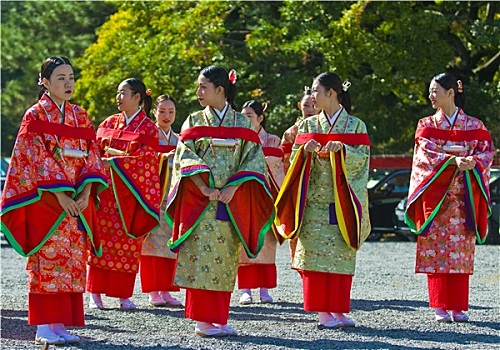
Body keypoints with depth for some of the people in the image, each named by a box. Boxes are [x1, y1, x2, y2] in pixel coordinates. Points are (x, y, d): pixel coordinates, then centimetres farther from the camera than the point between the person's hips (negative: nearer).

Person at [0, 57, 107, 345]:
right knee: (47, 258, -8)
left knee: (73, 260, 2)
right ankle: (44, 328, -6)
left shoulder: (81, 117, 13)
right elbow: (36, 159, -10)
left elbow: (91, 157, 8)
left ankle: (60, 323, 6)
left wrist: (85, 193, -8)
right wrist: (60, 195, -18)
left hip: (78, 199, 5)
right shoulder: (35, 116, -2)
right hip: (45, 199, -5)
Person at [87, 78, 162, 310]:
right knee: (101, 239, -4)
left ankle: (124, 295, 4)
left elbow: (145, 161, -8)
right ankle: (95, 294, -3)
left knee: (128, 243, -2)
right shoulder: (109, 123, 14)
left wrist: (112, 161, -15)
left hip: (131, 193, -2)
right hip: (106, 190, 2)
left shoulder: (149, 129, 3)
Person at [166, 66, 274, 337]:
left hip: (232, 202, 1)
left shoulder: (241, 123, 8)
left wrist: (232, 188, -12)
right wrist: (204, 188, -17)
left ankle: (219, 319, 7)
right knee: (201, 258, -7)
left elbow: (254, 159, 1)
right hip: (200, 201, -1)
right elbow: (185, 157, -3)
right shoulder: (195, 122, 7)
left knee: (225, 261, 2)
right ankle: (203, 321, -6)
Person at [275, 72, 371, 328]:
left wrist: (342, 149, -19)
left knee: (341, 255, -1)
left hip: (343, 202, -1)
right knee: (316, 254, -6)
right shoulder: (308, 125, 12)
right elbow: (295, 159, 8)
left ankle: (338, 310, 5)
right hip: (314, 199, 1)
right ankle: (322, 311, -4)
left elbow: (363, 159, -3)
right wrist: (306, 151, -13)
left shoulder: (355, 125, 5)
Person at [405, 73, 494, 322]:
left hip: (464, 197, 0)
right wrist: (453, 161, -19)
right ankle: (440, 307, -3)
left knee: (461, 251, -2)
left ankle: (458, 307, 1)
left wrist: (472, 161, -21)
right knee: (436, 251, -6)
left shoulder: (474, 126, 9)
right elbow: (425, 155, -5)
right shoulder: (427, 125, 9)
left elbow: (487, 152, 0)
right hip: (434, 196, 0)